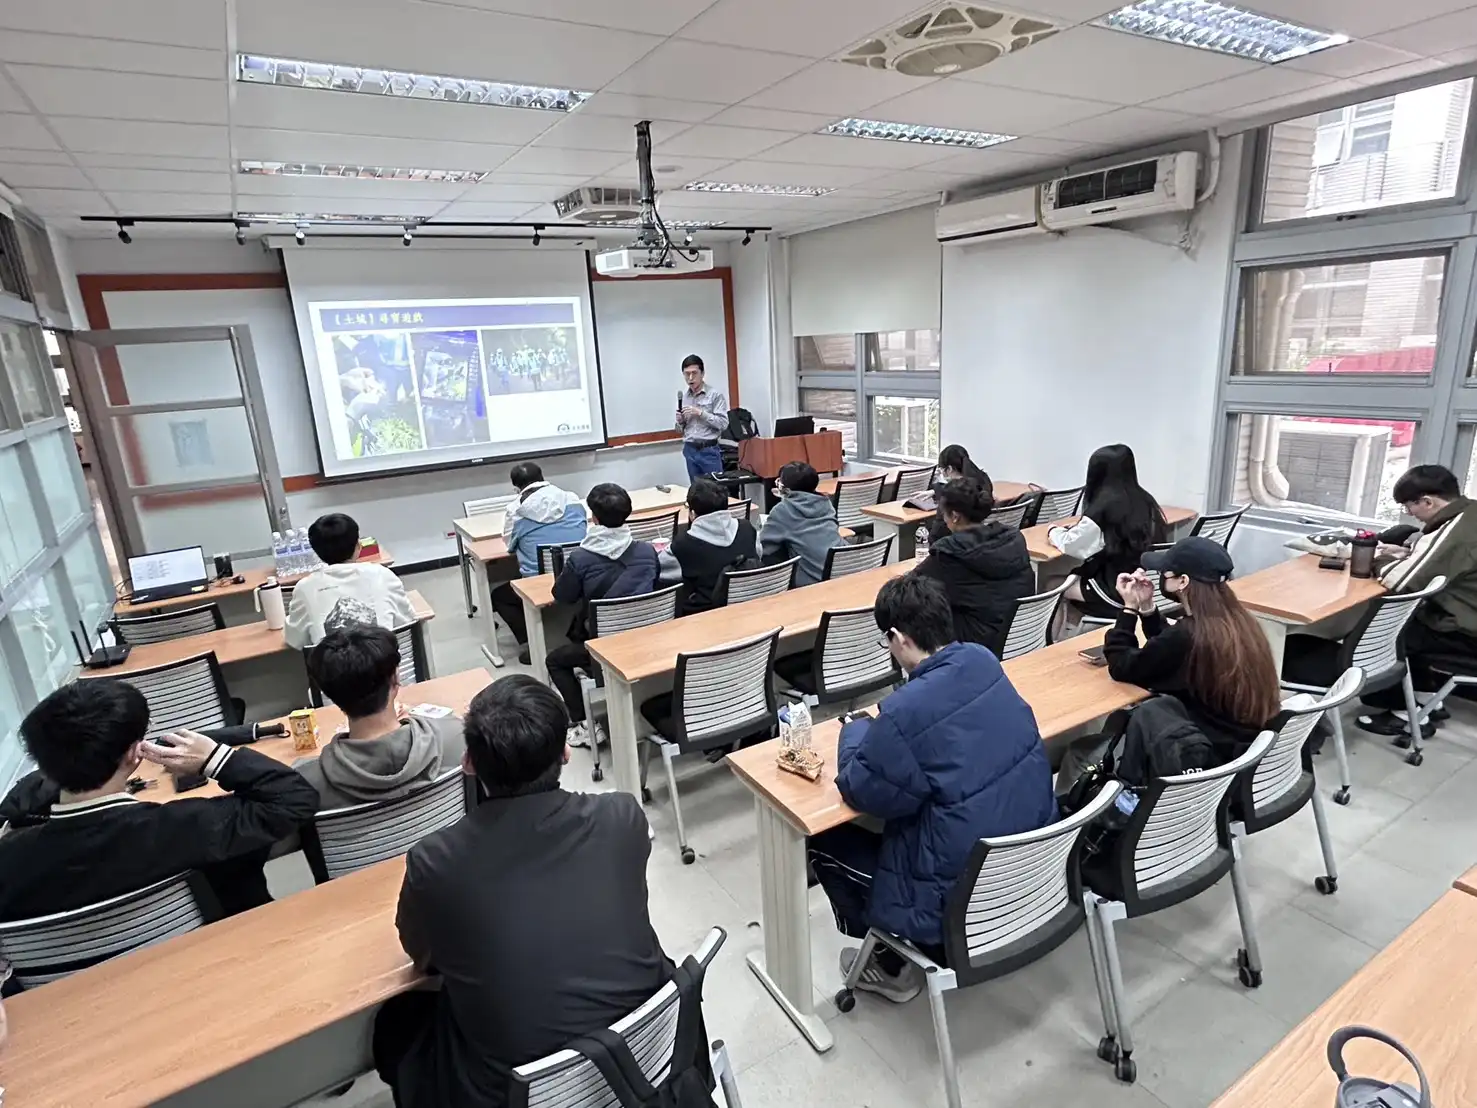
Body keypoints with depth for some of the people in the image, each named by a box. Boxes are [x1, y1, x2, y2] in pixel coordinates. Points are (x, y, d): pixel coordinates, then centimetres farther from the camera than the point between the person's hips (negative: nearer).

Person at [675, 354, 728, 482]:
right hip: (690, 451, 5)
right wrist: (680, 421, -4)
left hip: (709, 451, -5)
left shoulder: (715, 395, -5)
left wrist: (701, 413, -17)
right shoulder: (682, 397, 11)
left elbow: (723, 423, -12)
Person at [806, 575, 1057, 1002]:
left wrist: (857, 729, 1)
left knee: (824, 843, 10)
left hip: (965, 896, -7)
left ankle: (894, 966, 26)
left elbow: (860, 789, -14)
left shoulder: (905, 710, -29)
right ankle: (903, 950, 36)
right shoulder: (983, 662, -7)